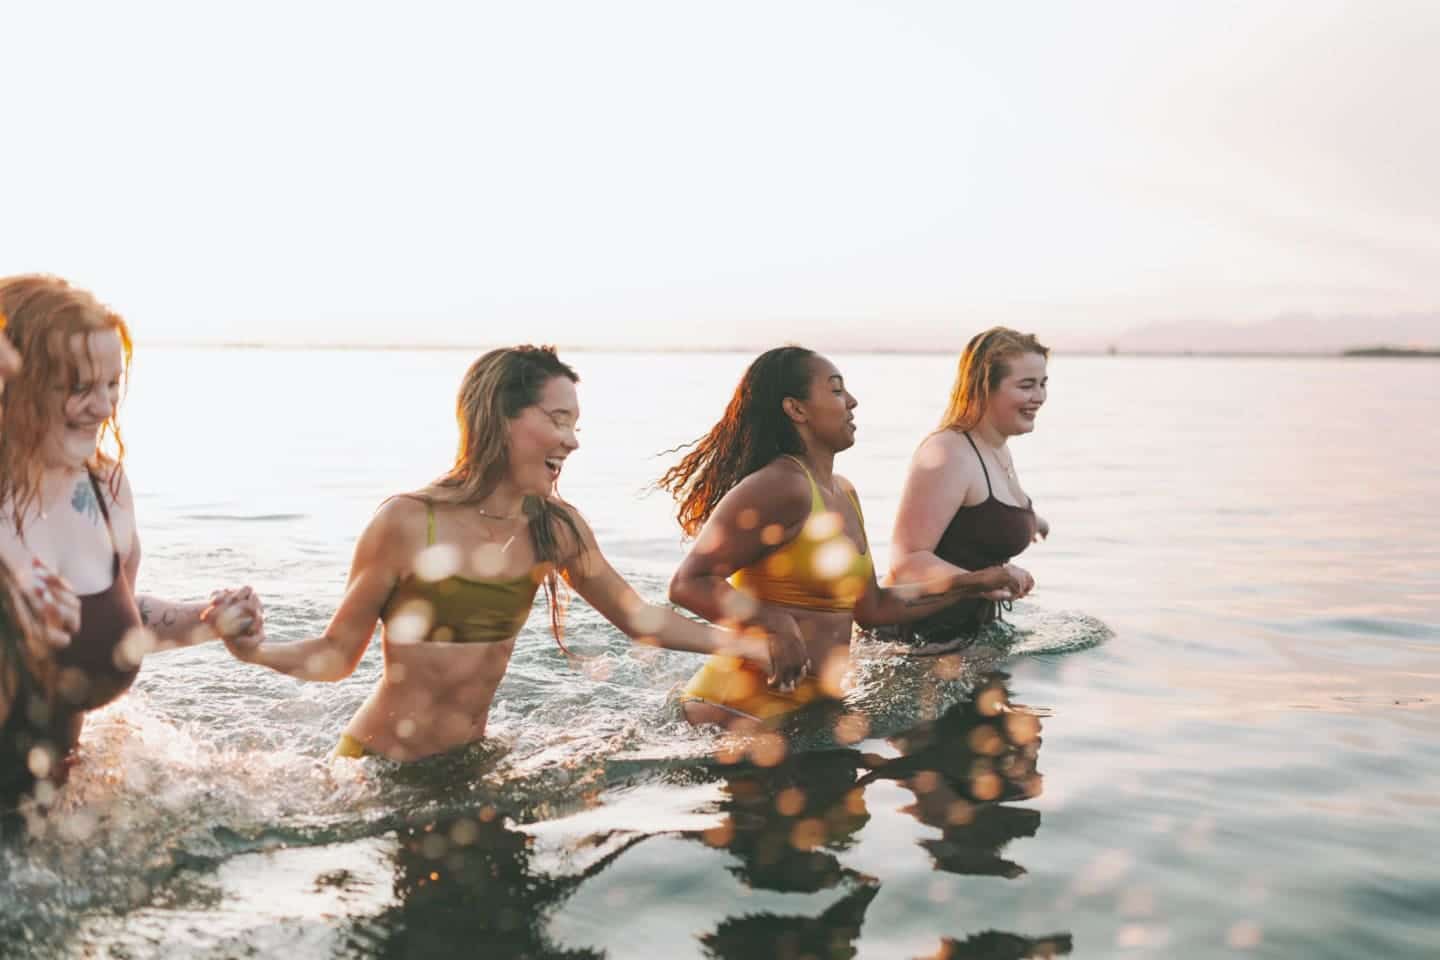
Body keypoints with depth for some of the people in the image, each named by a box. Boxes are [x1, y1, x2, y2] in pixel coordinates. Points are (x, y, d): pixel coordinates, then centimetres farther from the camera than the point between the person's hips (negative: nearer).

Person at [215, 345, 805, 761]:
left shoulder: (556, 529, -5)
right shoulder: (407, 523, -19)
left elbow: (636, 616, 6)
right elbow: (338, 655, -13)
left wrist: (745, 645, 4)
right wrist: (255, 650, -32)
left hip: (470, 757, 5)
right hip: (378, 766, -5)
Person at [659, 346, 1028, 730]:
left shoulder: (844, 493, 13)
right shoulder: (781, 488, -17)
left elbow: (870, 608, 17)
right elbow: (688, 583, -21)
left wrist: (971, 583, 19)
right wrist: (776, 625, -31)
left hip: (814, 704, 9)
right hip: (742, 710, -9)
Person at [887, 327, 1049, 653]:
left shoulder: (998, 449, 11)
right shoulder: (949, 453, -21)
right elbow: (906, 561, -28)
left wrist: (1028, 521, 49)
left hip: (973, 628, 10)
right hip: (925, 636, -10)